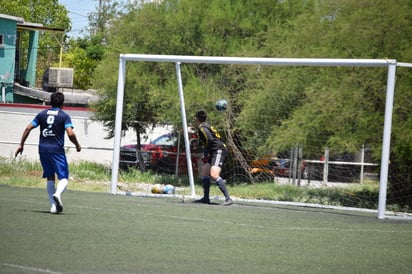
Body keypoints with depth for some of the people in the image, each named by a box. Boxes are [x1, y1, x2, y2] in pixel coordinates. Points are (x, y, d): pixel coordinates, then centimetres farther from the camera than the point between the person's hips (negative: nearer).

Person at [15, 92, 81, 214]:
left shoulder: (42, 114, 9)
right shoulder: (64, 116, -2)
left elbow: (28, 128, 4)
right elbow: (70, 134, -13)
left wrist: (21, 144, 10)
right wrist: (77, 145, 3)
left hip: (43, 149, 4)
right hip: (57, 149, -4)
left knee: (50, 178, 13)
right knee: (64, 178, 0)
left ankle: (53, 205, 6)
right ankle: (57, 193, -32)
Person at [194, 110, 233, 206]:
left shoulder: (202, 127, -5)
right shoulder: (207, 126, 25)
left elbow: (210, 140, -18)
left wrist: (206, 154, -8)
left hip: (219, 150, -11)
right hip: (216, 152, 11)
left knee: (214, 175, -24)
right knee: (204, 171, 18)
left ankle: (228, 198, -32)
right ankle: (206, 198, 21)